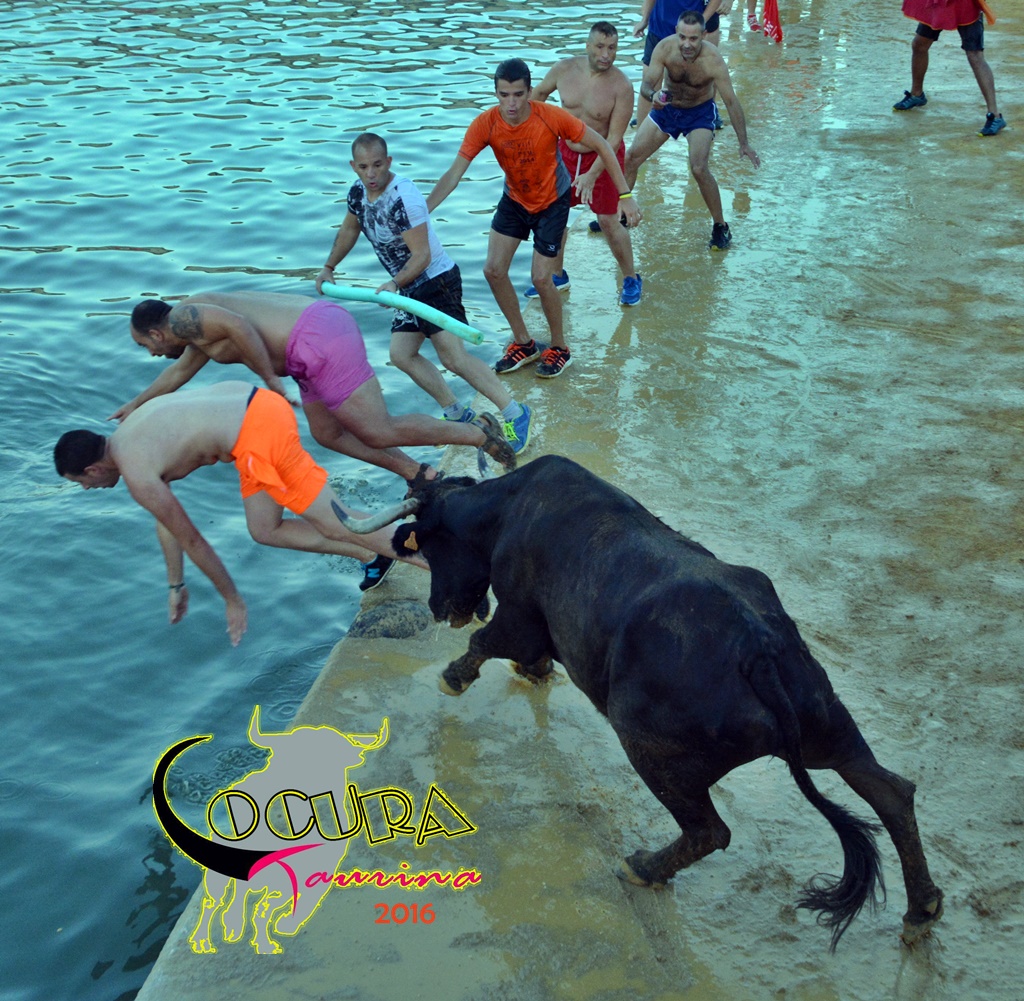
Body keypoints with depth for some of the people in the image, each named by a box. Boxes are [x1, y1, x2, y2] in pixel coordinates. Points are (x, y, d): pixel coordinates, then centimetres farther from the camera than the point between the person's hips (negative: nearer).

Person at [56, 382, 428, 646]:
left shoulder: (137, 474, -9)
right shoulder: (127, 433, 20)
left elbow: (191, 539, -2)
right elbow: (165, 518, 29)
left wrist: (232, 599, 9)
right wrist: (176, 585, 35)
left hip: (259, 431, -10)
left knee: (336, 523, -6)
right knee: (264, 530, 19)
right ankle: (373, 555, 17)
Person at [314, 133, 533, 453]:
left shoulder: (403, 198, -25)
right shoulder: (359, 192, 2)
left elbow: (422, 255, -26)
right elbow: (349, 229, 23)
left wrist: (395, 284, -39)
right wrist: (328, 268, 28)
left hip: (436, 280, -10)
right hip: (411, 287, 10)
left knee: (453, 356, -19)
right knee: (401, 354, 7)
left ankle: (514, 414, -14)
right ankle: (457, 413, 14)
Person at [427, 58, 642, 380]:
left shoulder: (552, 117, -29)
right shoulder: (485, 125, -23)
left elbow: (602, 146, -19)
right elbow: (454, 174, -24)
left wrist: (625, 195, -22)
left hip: (552, 202, -3)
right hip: (514, 200, 4)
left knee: (541, 278, -8)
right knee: (493, 270, -2)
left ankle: (560, 348, 16)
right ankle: (523, 343, 18)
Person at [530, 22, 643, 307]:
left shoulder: (621, 87, -25)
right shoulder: (564, 69, -13)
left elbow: (614, 139, -25)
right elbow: (538, 94, 8)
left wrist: (592, 174, -32)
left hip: (604, 156, -4)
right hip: (566, 151, 5)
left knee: (608, 222, -1)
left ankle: (631, 278, 20)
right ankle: (557, 274, 32)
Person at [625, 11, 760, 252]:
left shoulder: (713, 60, -31)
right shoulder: (664, 49, -25)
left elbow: (731, 101, -26)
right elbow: (646, 84, -24)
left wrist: (744, 144, -25)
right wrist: (653, 95, -50)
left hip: (700, 112, -4)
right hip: (666, 108, 4)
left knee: (699, 169, -22)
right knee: (631, 157, 3)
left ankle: (721, 227, -4)